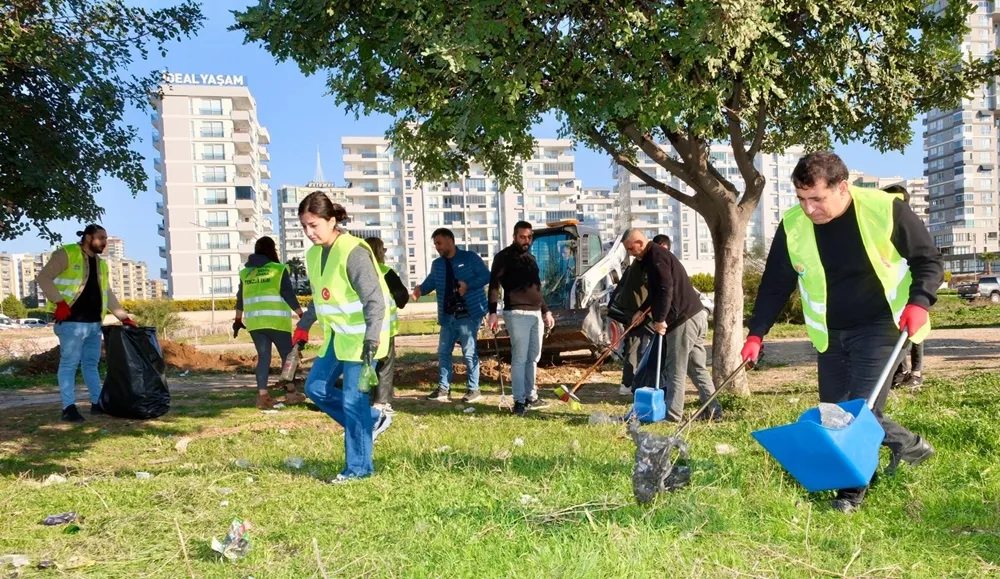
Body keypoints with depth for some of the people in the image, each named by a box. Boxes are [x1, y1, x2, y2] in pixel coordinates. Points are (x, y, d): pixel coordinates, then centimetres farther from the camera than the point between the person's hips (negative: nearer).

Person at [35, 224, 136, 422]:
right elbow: (43, 277, -8)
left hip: (94, 322, 8)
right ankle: (69, 407, -1)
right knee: (69, 364, -4)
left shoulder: (101, 264, 19)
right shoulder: (66, 254, -3)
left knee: (91, 364, 13)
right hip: (72, 321, -7)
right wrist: (59, 302, -18)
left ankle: (97, 403, 18)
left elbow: (108, 294, 22)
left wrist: (124, 317, 16)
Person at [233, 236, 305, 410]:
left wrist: (238, 320, 27)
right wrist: (301, 314, -1)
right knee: (287, 354, 8)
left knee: (263, 356, 8)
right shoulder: (278, 269, -2)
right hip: (276, 321, -5)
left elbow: (240, 298, 18)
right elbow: (288, 294, -6)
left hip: (254, 322, 5)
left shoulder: (246, 272, 13)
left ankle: (263, 396, 3)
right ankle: (291, 393, 12)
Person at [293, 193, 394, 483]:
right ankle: (372, 420, 24)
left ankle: (359, 467, 10)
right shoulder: (314, 254, 6)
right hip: (337, 336, 9)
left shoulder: (353, 252, -20)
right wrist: (303, 327, 20)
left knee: (353, 401, -4)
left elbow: (375, 300, -24)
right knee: (316, 387, 11)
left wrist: (371, 340, -31)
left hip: (360, 337, -9)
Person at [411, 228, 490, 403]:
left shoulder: (470, 258, -4)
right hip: (448, 316, 6)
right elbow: (430, 282, 10)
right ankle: (444, 388, 16)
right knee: (443, 352, 8)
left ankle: (473, 389, 9)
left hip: (468, 314, -6)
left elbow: (486, 276, -9)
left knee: (469, 352, -2)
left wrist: (468, 285, -22)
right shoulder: (437, 264, 13)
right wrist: (420, 289, -12)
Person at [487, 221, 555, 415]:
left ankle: (531, 396, 19)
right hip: (517, 314, -7)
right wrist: (493, 312, -20)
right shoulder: (504, 257, -3)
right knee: (520, 358, -7)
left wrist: (546, 311, 24)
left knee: (533, 358, 9)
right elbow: (494, 285, -10)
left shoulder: (531, 258, 19)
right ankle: (519, 401, -1)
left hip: (535, 314, 7)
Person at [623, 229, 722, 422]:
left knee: (675, 370, -4)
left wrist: (660, 319, -21)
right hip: (695, 316, 10)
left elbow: (666, 289, -24)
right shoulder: (653, 256, 20)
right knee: (697, 368, 12)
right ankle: (713, 410, 15)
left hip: (683, 320, -10)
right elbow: (656, 290, 31)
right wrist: (642, 310, 23)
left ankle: (672, 415, 1)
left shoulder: (657, 256, -13)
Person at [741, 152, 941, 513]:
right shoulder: (793, 226, -9)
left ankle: (852, 490, 6)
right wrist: (756, 334, -5)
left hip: (880, 327, -4)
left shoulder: (886, 210, -18)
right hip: (830, 334, 5)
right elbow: (775, 284, -1)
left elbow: (928, 260, -6)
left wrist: (918, 302, -22)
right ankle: (908, 443, 33)